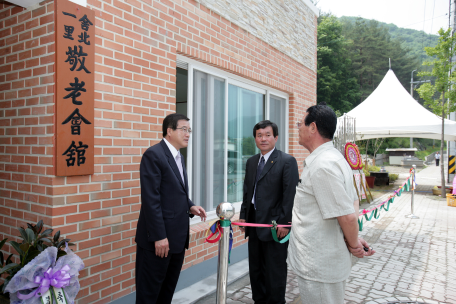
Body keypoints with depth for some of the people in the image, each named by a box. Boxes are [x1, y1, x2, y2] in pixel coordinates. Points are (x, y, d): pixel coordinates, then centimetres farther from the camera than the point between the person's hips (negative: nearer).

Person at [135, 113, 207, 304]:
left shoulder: (178, 157, 14)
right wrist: (159, 236, -20)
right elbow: (151, 199, -19)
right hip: (158, 238, -8)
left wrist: (190, 206, 1)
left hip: (177, 238, 8)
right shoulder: (153, 154, -14)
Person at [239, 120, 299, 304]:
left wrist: (284, 223, -17)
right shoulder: (251, 162, 12)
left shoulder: (287, 161, -9)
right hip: (254, 223, 7)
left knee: (275, 272, 7)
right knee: (255, 269, 18)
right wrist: (243, 216, 9)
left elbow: (290, 194, -13)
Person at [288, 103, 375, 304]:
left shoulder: (321, 165, -24)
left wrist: (353, 244, -8)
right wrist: (353, 240, 7)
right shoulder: (334, 158, 10)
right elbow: (353, 201, 15)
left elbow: (348, 216, -26)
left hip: (318, 268, -10)